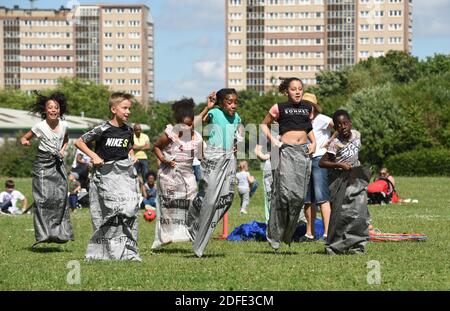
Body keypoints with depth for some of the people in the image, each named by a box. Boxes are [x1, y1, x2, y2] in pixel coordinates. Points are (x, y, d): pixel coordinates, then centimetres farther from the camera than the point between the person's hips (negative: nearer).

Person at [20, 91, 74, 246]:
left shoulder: (63, 125, 3)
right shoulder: (40, 127, -7)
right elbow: (25, 137, 2)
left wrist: (62, 150, 5)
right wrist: (24, 141, -21)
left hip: (58, 163, 4)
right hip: (42, 164, -4)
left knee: (60, 196, -4)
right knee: (43, 197, -11)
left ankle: (59, 231, 3)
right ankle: (44, 233, -9)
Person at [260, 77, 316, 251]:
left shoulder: (308, 109, 13)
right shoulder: (279, 108, 2)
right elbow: (264, 124, 12)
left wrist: (313, 142, 12)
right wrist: (273, 140, -1)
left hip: (304, 152, 4)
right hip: (286, 151, -4)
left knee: (299, 194, -1)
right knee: (284, 192, -13)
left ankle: (288, 235, 10)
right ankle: (274, 236, -6)